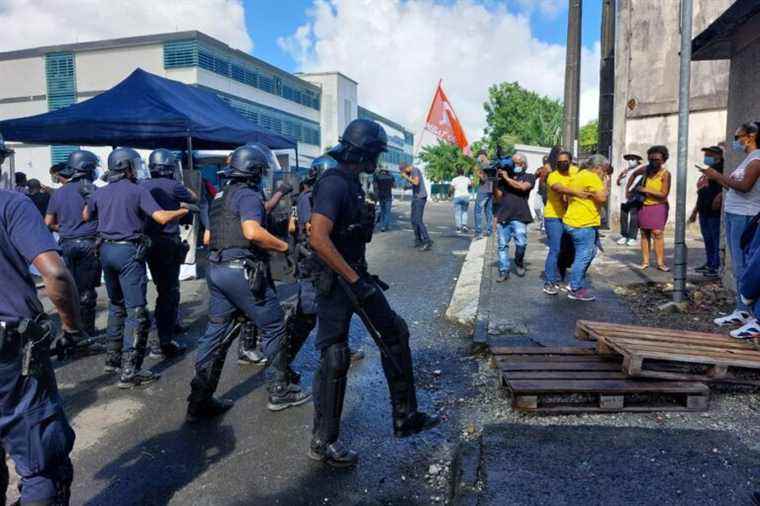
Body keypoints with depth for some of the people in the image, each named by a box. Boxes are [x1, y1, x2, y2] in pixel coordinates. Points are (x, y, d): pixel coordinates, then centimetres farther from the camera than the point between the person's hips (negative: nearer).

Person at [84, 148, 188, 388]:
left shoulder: (100, 193, 10)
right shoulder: (137, 191, -8)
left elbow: (86, 216, 27)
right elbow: (162, 217, -18)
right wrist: (184, 211, -3)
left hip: (106, 250, 7)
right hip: (129, 251, -7)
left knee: (116, 305, 21)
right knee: (136, 311, -6)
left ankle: (113, 358, 29)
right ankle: (129, 371, -9)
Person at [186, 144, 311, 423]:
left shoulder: (221, 195, 19)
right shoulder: (249, 194, -9)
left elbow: (207, 238, 23)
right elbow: (253, 231, -27)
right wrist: (283, 245, -15)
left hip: (216, 269, 9)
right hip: (243, 271, -9)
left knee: (217, 333, 11)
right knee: (274, 327, 5)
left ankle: (199, 401, 15)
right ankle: (280, 391, 16)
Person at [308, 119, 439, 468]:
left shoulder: (352, 183, 11)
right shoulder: (334, 183, -20)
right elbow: (318, 239, -32)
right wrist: (354, 280, -27)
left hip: (354, 274, 10)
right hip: (334, 281, -10)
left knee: (395, 333, 14)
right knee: (334, 360, -1)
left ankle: (405, 418, 25)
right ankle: (323, 443, 17)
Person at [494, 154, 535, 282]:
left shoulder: (529, 177, 8)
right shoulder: (504, 177, 15)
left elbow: (523, 187, -13)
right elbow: (498, 196, 14)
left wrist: (507, 178, -7)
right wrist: (495, 181, 0)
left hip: (519, 217, -3)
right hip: (503, 216, 3)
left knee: (521, 244, -14)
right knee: (502, 245, 3)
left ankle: (519, 262, 16)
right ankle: (503, 271, 11)